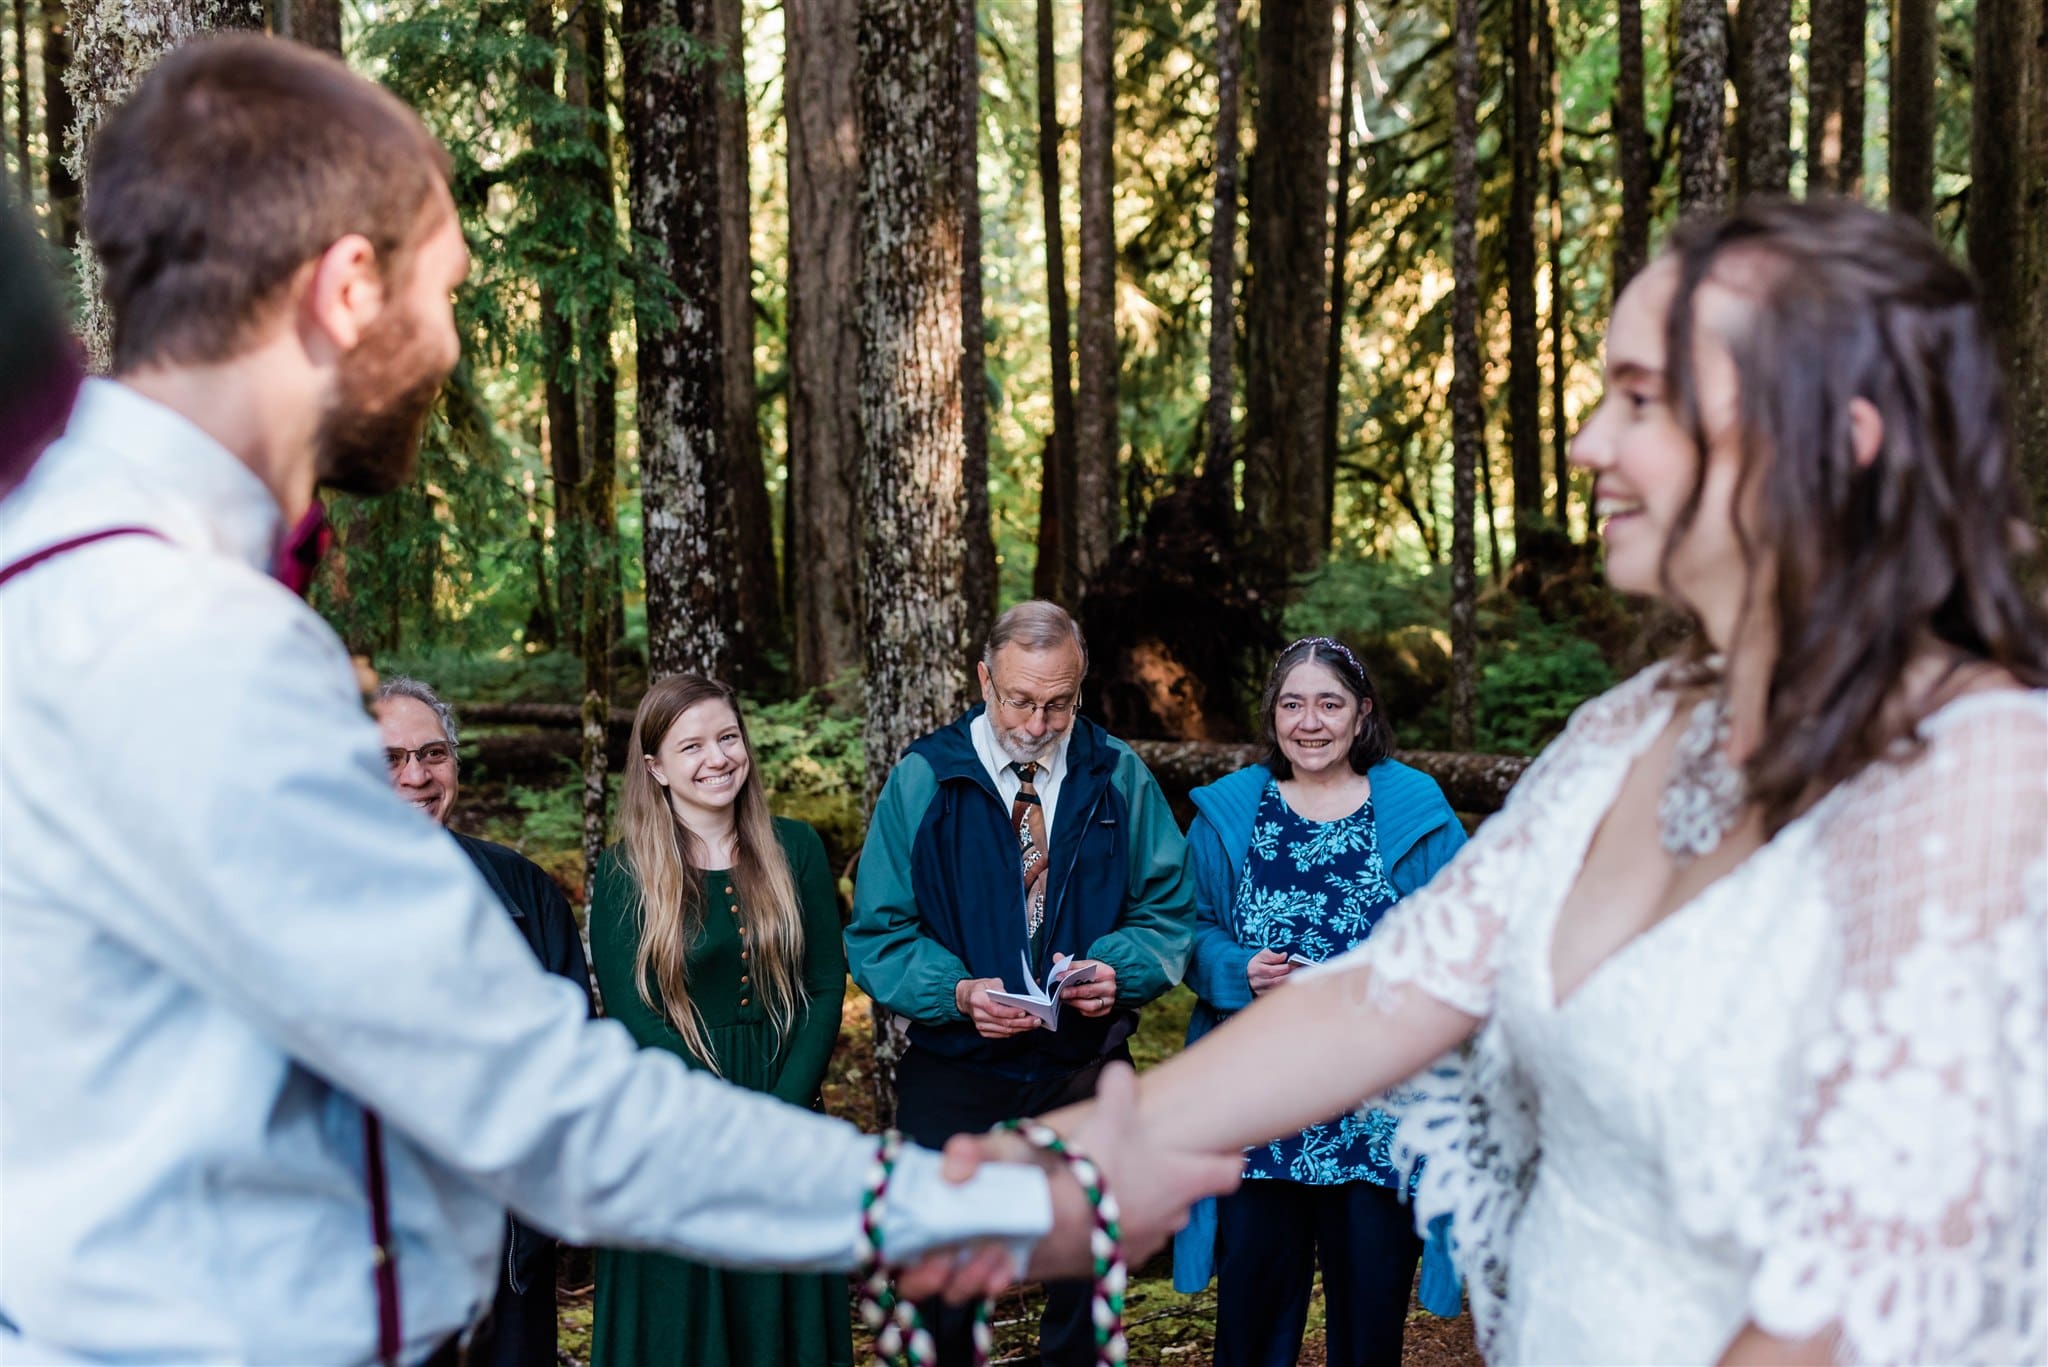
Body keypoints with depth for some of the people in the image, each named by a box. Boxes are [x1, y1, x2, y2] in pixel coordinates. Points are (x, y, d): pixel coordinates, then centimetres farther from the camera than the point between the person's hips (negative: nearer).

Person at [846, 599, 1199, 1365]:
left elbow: (1169, 910, 3)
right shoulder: (923, 780, -4)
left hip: (1086, 1073, 2)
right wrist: (956, 992, -22)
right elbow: (877, 935, -4)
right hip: (955, 1068, -1)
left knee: (1086, 1274, 13)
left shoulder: (1119, 778, 1)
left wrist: (1118, 969, -17)